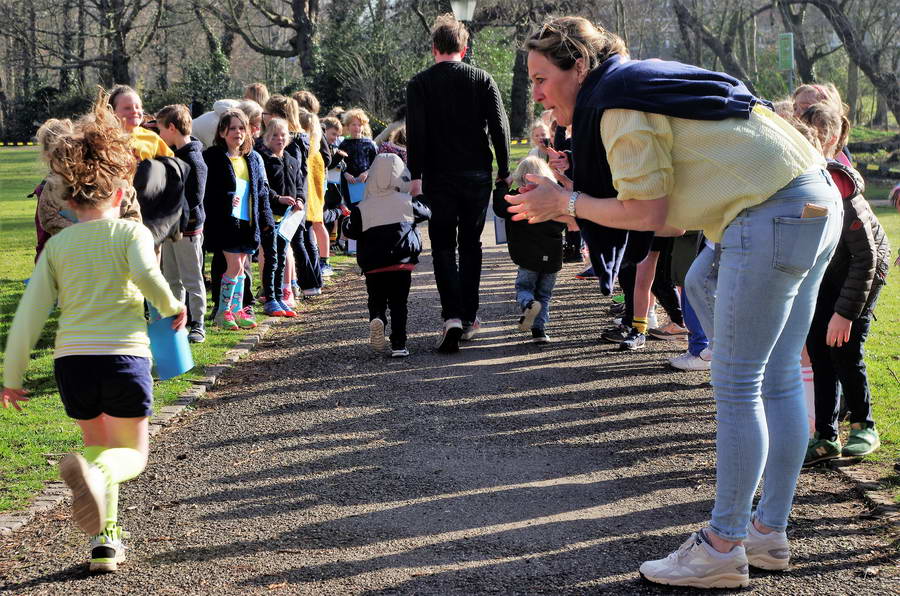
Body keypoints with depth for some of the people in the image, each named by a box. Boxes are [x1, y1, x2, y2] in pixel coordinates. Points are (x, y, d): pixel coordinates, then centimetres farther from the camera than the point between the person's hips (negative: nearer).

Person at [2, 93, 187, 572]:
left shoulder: (57, 245, 11)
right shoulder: (131, 232, 3)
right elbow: (146, 274, -20)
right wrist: (172, 307, -1)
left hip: (71, 360, 3)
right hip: (124, 356, -3)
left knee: (98, 443, 26)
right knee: (131, 454, 13)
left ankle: (105, 538, 14)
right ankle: (93, 471, -23)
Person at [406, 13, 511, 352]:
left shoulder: (419, 84, -1)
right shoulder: (482, 80, 3)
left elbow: (415, 133, -8)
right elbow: (499, 127, -1)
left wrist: (416, 175, -8)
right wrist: (504, 171, 4)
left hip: (439, 177, -2)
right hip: (477, 174, 2)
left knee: (443, 247, 2)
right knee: (471, 245, 13)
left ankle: (452, 315, -17)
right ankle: (469, 318, 15)